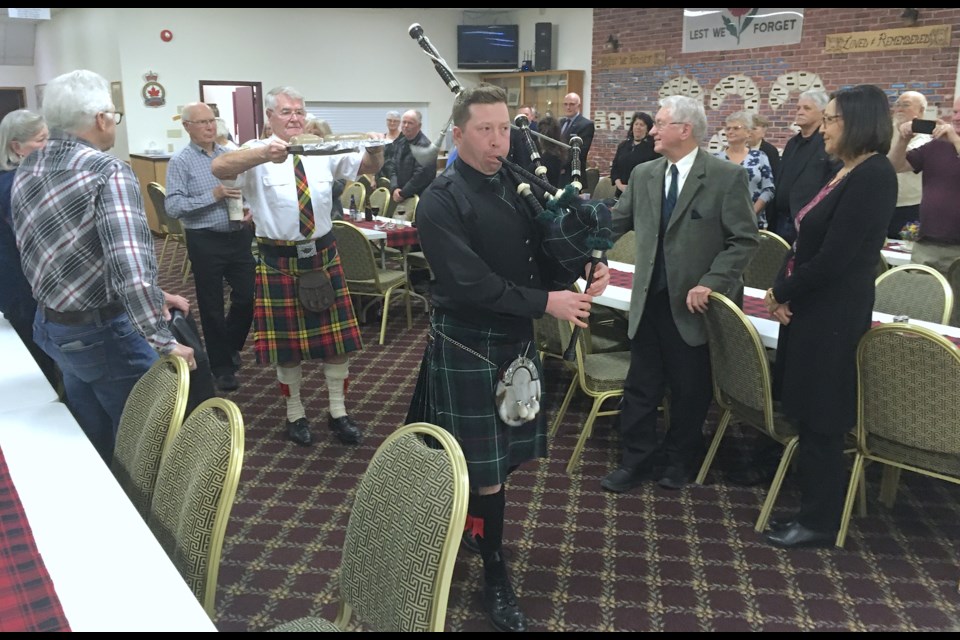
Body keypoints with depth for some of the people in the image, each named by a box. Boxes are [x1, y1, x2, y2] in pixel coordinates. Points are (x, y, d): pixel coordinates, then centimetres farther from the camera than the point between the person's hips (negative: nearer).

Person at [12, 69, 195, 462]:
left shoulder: (27, 171, 4)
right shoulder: (108, 172, -21)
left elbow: (66, 251, 5)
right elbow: (130, 268, -32)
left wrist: (151, 295, 3)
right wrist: (166, 344, -26)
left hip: (50, 325, 8)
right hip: (103, 333, -8)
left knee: (92, 441, 23)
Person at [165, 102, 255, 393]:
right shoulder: (180, 162, -6)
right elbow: (173, 207, -14)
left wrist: (250, 209, -8)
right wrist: (213, 196, -21)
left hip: (239, 236, 4)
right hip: (205, 241, -4)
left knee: (249, 297, 6)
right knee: (212, 307, 6)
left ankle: (230, 345, 34)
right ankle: (222, 367, 20)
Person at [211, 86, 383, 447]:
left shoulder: (323, 153, 2)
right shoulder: (257, 153, -9)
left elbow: (367, 167, -5)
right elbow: (219, 167, -28)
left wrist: (374, 152, -31)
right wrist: (266, 153, -47)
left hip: (323, 256, 3)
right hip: (279, 261, -3)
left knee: (336, 336, 8)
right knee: (286, 341, 9)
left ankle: (338, 413, 24)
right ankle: (295, 415, 28)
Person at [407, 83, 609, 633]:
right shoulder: (442, 201, -15)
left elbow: (543, 256, 10)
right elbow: (470, 282, -24)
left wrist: (583, 273, -11)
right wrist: (546, 302, -23)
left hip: (517, 339, 7)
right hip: (468, 346, -6)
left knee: (508, 455, 17)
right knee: (485, 468, 3)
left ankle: (465, 523, 44)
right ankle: (495, 576, 23)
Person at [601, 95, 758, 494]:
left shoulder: (727, 177, -9)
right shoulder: (643, 174, 6)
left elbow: (745, 240, -10)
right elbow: (615, 223, 13)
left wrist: (710, 283, -18)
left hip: (694, 304, -3)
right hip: (650, 300, 4)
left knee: (690, 389, 11)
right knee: (640, 386, 9)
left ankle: (679, 459, 32)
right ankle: (636, 460, 23)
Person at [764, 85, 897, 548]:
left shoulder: (873, 175, -17)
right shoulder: (847, 173, 12)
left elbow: (835, 257, -22)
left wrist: (782, 293, -10)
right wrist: (782, 290, -3)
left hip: (832, 315, -9)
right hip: (811, 308, 9)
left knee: (819, 418, 2)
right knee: (808, 413, 16)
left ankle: (820, 521, 18)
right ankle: (815, 506, 30)